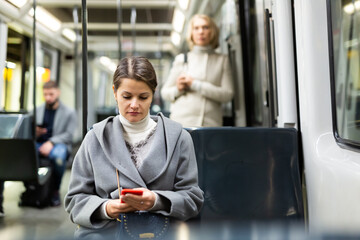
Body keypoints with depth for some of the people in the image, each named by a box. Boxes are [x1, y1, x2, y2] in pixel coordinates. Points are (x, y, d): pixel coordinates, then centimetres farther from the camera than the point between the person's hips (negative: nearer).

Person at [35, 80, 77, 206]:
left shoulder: (69, 113, 8)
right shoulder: (37, 110, 20)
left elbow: (69, 134, -4)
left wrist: (51, 142, -19)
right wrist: (34, 133, -8)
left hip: (59, 144, -3)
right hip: (38, 144, 3)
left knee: (58, 156, -41)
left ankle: (55, 190, -16)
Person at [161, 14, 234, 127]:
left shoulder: (222, 60, 12)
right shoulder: (181, 59, 12)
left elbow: (227, 94, 0)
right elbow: (165, 92, 15)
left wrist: (195, 84, -6)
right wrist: (178, 89, -7)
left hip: (211, 124, 1)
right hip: (182, 121, 0)